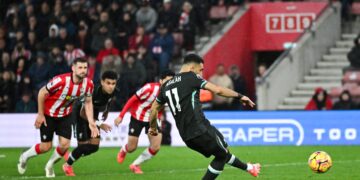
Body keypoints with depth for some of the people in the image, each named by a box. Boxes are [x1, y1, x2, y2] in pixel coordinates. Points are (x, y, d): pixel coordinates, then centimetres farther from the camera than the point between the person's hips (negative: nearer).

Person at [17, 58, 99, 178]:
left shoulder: (88, 84, -16)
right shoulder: (61, 81, -32)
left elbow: (88, 102, 1)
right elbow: (42, 93, -19)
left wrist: (91, 123, -7)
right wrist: (40, 114, -14)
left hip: (65, 116, 4)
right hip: (48, 115, -4)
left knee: (65, 145, -9)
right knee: (46, 147, -2)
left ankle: (50, 166, 22)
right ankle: (25, 157, 30)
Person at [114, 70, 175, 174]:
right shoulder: (150, 88, -30)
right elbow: (132, 100, -20)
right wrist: (121, 116, -18)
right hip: (137, 118, -4)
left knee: (156, 147, -10)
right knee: (132, 148, 4)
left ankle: (135, 165, 13)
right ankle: (123, 150, 44)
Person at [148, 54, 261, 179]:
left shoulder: (166, 85, 16)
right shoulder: (191, 77, -4)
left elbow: (154, 109, 23)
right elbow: (217, 90, -10)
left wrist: (153, 127, 40)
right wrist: (239, 96, 0)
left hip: (186, 136, 8)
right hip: (200, 129, -8)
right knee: (222, 154, 10)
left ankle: (247, 167, 42)